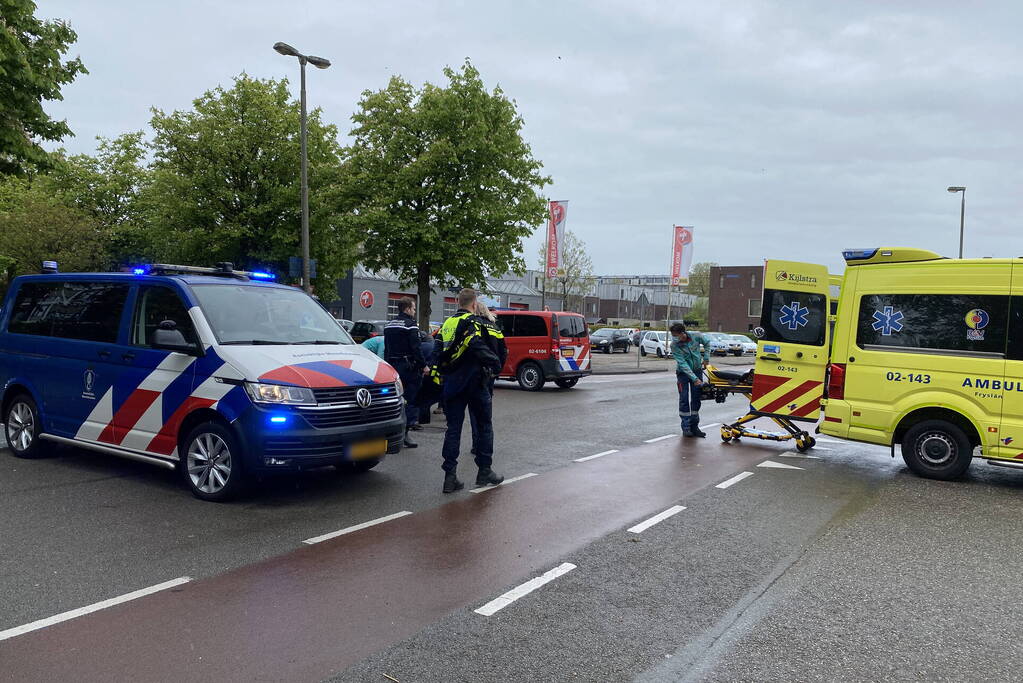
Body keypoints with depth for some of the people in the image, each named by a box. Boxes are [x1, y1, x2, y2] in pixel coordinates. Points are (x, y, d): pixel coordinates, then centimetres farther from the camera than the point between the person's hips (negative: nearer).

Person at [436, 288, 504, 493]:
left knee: (453, 428, 7)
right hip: (474, 382, -6)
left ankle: (450, 476, 3)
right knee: (484, 426, 9)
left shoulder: (447, 324, 13)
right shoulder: (472, 322, -11)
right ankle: (484, 472, 13)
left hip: (451, 384, 6)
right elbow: (478, 348, -26)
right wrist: (495, 363, -16)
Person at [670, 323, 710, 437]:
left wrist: (706, 358, 2)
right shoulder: (674, 345, -22)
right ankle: (686, 427, 2)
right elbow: (682, 364, -25)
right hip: (683, 372, -2)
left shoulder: (696, 336, -16)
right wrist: (694, 379, -29)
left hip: (697, 370, 2)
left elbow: (707, 343, 8)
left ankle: (694, 426, 13)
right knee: (684, 400, -6)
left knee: (696, 400, 4)